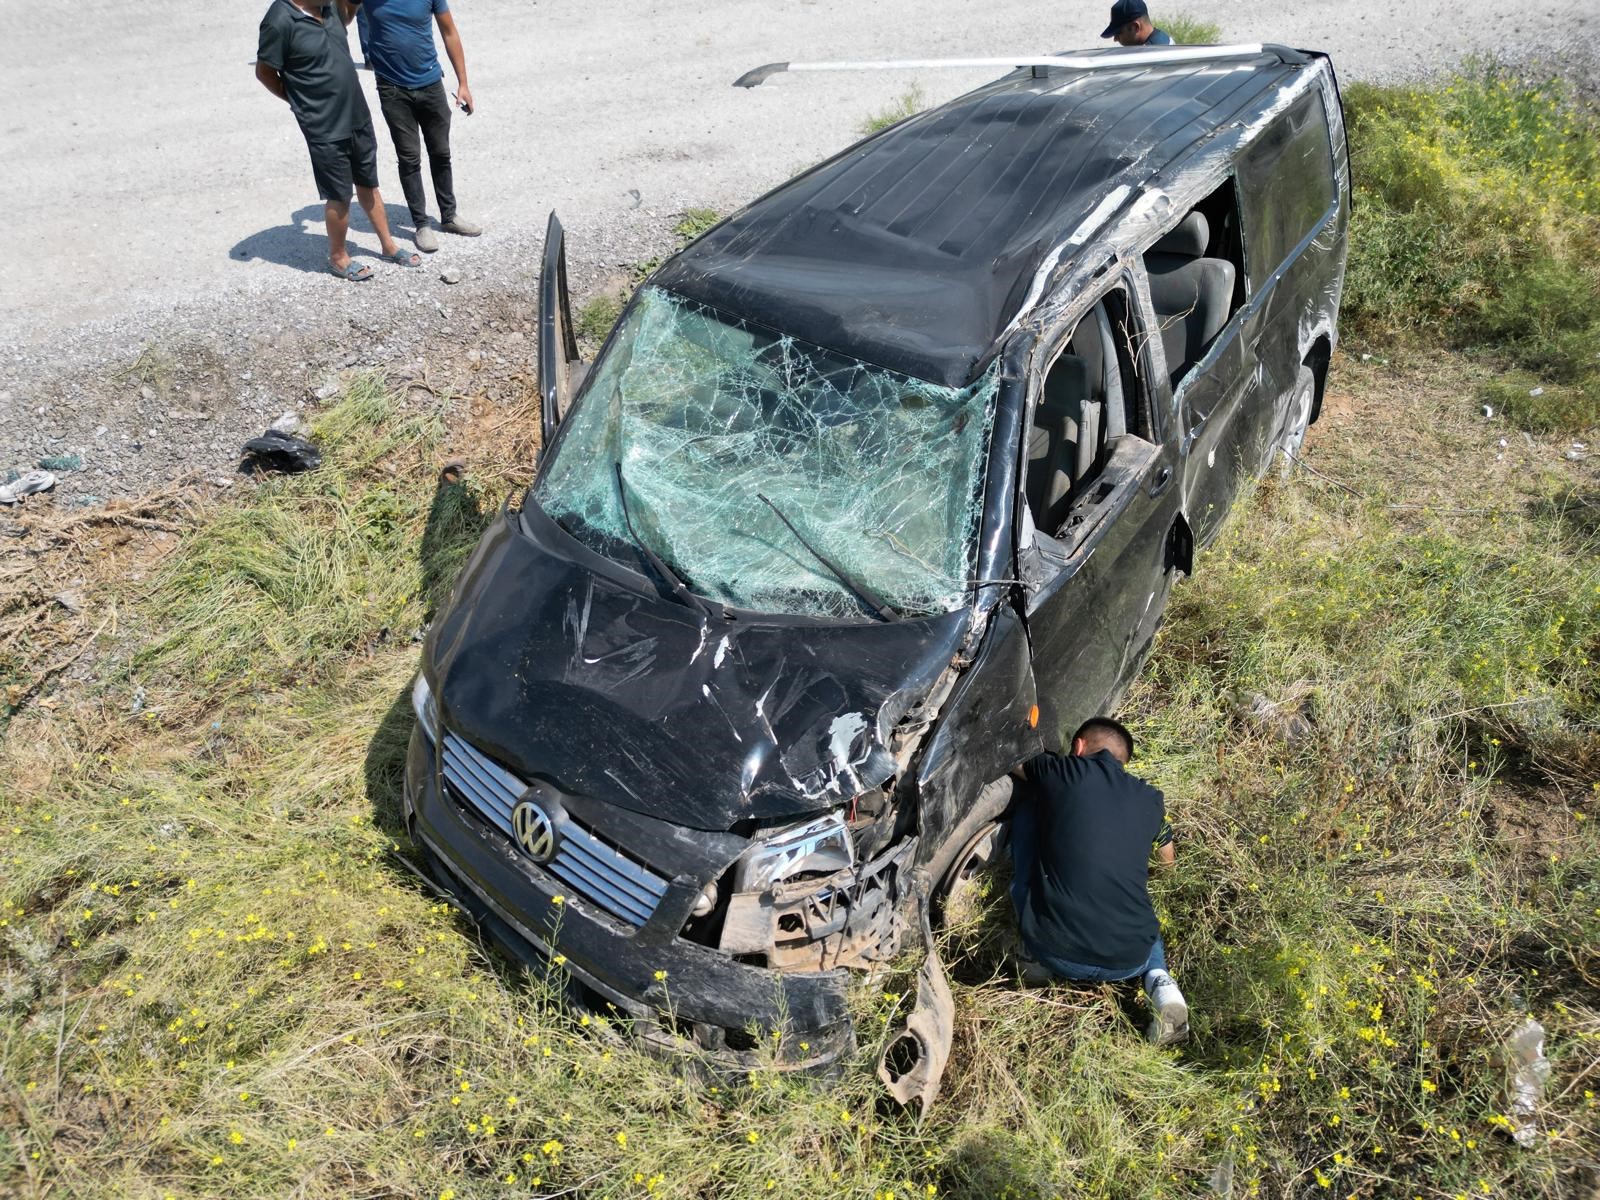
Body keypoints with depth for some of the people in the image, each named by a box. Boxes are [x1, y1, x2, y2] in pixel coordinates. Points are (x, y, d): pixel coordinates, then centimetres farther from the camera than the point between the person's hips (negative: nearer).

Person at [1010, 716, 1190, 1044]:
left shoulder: (1062, 771, 2)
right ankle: (1160, 982, 9)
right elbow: (1168, 860, 31)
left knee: (1028, 809, 16)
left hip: (1054, 953, -3)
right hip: (1129, 962, 3)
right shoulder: (1150, 799, 10)